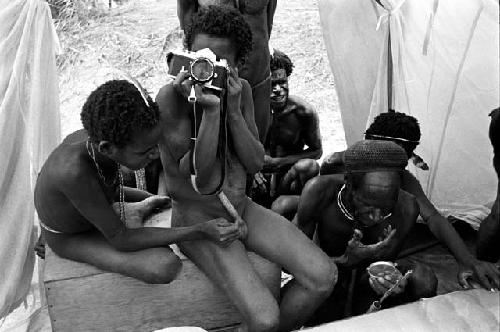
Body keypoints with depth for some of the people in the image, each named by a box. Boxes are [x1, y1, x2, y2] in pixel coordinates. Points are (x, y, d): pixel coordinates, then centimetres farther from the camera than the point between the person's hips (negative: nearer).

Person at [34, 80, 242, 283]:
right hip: (70, 238, -6)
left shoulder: (93, 137, -22)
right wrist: (201, 231, -37)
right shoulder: (74, 172, -43)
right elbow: (120, 239, -33)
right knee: (164, 267, -28)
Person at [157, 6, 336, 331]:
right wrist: (210, 109, -29)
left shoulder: (241, 89, 1)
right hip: (199, 218, -5)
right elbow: (200, 176, -19)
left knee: (323, 277, -10)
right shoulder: (171, 97, -16)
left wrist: (233, 108, -16)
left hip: (243, 208, 6)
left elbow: (255, 163, -3)